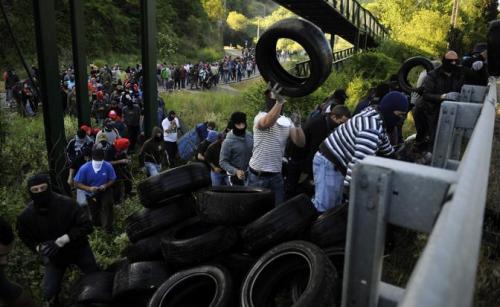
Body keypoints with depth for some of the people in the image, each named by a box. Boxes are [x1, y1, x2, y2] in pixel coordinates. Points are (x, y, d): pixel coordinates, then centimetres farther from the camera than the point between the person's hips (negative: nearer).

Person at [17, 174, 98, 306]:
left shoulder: (67, 203, -27)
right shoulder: (26, 215, -17)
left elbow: (86, 226, -25)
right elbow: (26, 238, 2)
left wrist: (61, 241, -31)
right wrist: (40, 248, -19)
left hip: (78, 248, -1)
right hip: (53, 255, 2)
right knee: (48, 293, 0)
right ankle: (54, 300, 36)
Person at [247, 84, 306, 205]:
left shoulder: (287, 122, 6)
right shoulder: (261, 116, -9)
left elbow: (301, 143, -2)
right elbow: (267, 123, -35)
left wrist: (297, 126, -20)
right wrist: (279, 102, -46)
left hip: (276, 175, 5)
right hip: (258, 174, -5)